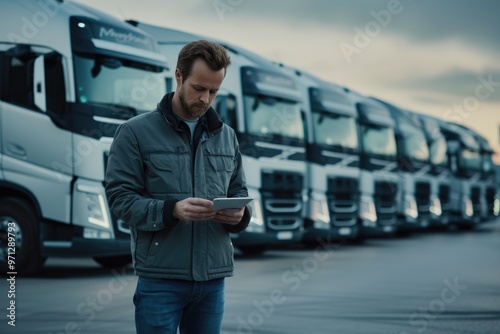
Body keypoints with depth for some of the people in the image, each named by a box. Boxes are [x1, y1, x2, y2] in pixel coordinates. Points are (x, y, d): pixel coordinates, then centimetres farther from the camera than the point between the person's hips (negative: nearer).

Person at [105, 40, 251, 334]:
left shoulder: (227, 136, 12)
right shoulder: (136, 132, -2)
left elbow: (240, 192, 16)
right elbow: (120, 196, -6)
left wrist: (239, 213, -8)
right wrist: (171, 210, -22)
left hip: (213, 277, 5)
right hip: (161, 278, -4)